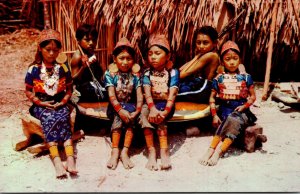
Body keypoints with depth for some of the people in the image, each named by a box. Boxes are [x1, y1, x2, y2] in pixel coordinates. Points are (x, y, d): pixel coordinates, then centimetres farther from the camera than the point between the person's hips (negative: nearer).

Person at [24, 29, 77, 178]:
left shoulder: (63, 68, 4)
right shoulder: (33, 69, -1)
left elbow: (69, 89, 10)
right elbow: (28, 91, 3)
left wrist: (63, 101, -7)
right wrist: (40, 102, -11)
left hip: (59, 104, 1)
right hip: (41, 105, -1)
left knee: (63, 119, -29)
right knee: (49, 119, -31)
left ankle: (70, 158, -38)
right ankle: (57, 161, -40)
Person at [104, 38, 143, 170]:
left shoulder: (135, 74, 1)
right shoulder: (110, 74, -5)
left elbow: (139, 94, -8)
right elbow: (111, 95, -14)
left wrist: (137, 111, -24)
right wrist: (120, 110, -28)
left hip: (130, 104, 1)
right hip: (115, 106, -1)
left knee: (130, 119, -28)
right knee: (118, 117, -31)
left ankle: (125, 152, -23)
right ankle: (115, 151, -25)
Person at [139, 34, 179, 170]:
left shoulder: (172, 72, -2)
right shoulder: (147, 73, 2)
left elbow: (172, 94, -15)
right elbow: (147, 93, -14)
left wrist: (166, 111, -32)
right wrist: (152, 108, -34)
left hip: (166, 104, -1)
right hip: (151, 104, 1)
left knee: (159, 118, -32)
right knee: (144, 113, -30)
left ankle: (164, 150, -27)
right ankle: (151, 151, -31)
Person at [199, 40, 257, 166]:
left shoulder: (245, 77, 8)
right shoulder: (219, 79, 8)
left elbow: (253, 96, 10)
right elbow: (212, 97, 9)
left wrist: (245, 106, -10)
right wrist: (214, 115, -2)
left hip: (240, 111, 0)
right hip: (224, 111, 0)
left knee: (232, 121, -34)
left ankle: (218, 151, -36)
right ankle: (212, 150, -38)